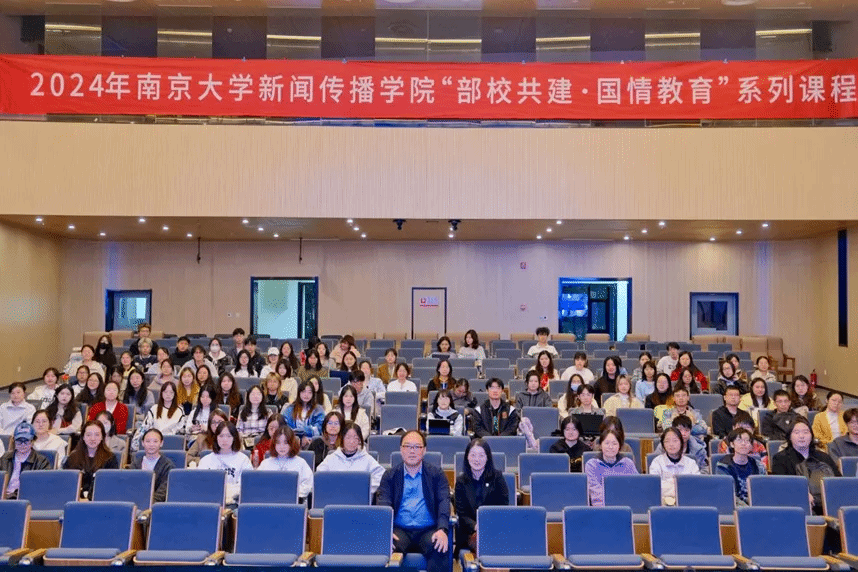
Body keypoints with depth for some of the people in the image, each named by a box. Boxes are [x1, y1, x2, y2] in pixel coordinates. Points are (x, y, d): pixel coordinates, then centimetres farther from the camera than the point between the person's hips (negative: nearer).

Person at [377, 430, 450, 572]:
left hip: (428, 531, 0)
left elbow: (444, 502, 1)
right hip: (400, 530, 0)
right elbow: (383, 504, 1)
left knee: (439, 549, -32)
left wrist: (442, 529, -18)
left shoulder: (437, 474, 13)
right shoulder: (390, 475, 14)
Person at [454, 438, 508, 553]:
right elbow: (461, 514, 6)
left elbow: (503, 508, 4)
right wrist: (475, 526, -15)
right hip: (470, 531, 1)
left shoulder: (497, 477, 9)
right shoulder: (461, 481, 11)